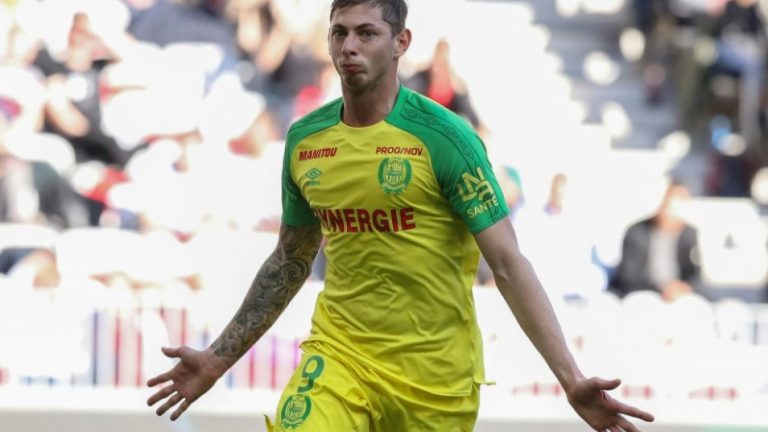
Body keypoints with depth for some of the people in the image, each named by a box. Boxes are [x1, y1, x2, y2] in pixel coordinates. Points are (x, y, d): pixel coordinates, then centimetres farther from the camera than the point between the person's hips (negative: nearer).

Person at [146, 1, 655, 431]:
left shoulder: (445, 137, -11)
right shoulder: (304, 140, 4)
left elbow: (508, 264, -13)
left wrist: (571, 378, -22)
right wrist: (219, 358, 19)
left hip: (436, 372, -3)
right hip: (340, 352, 3)